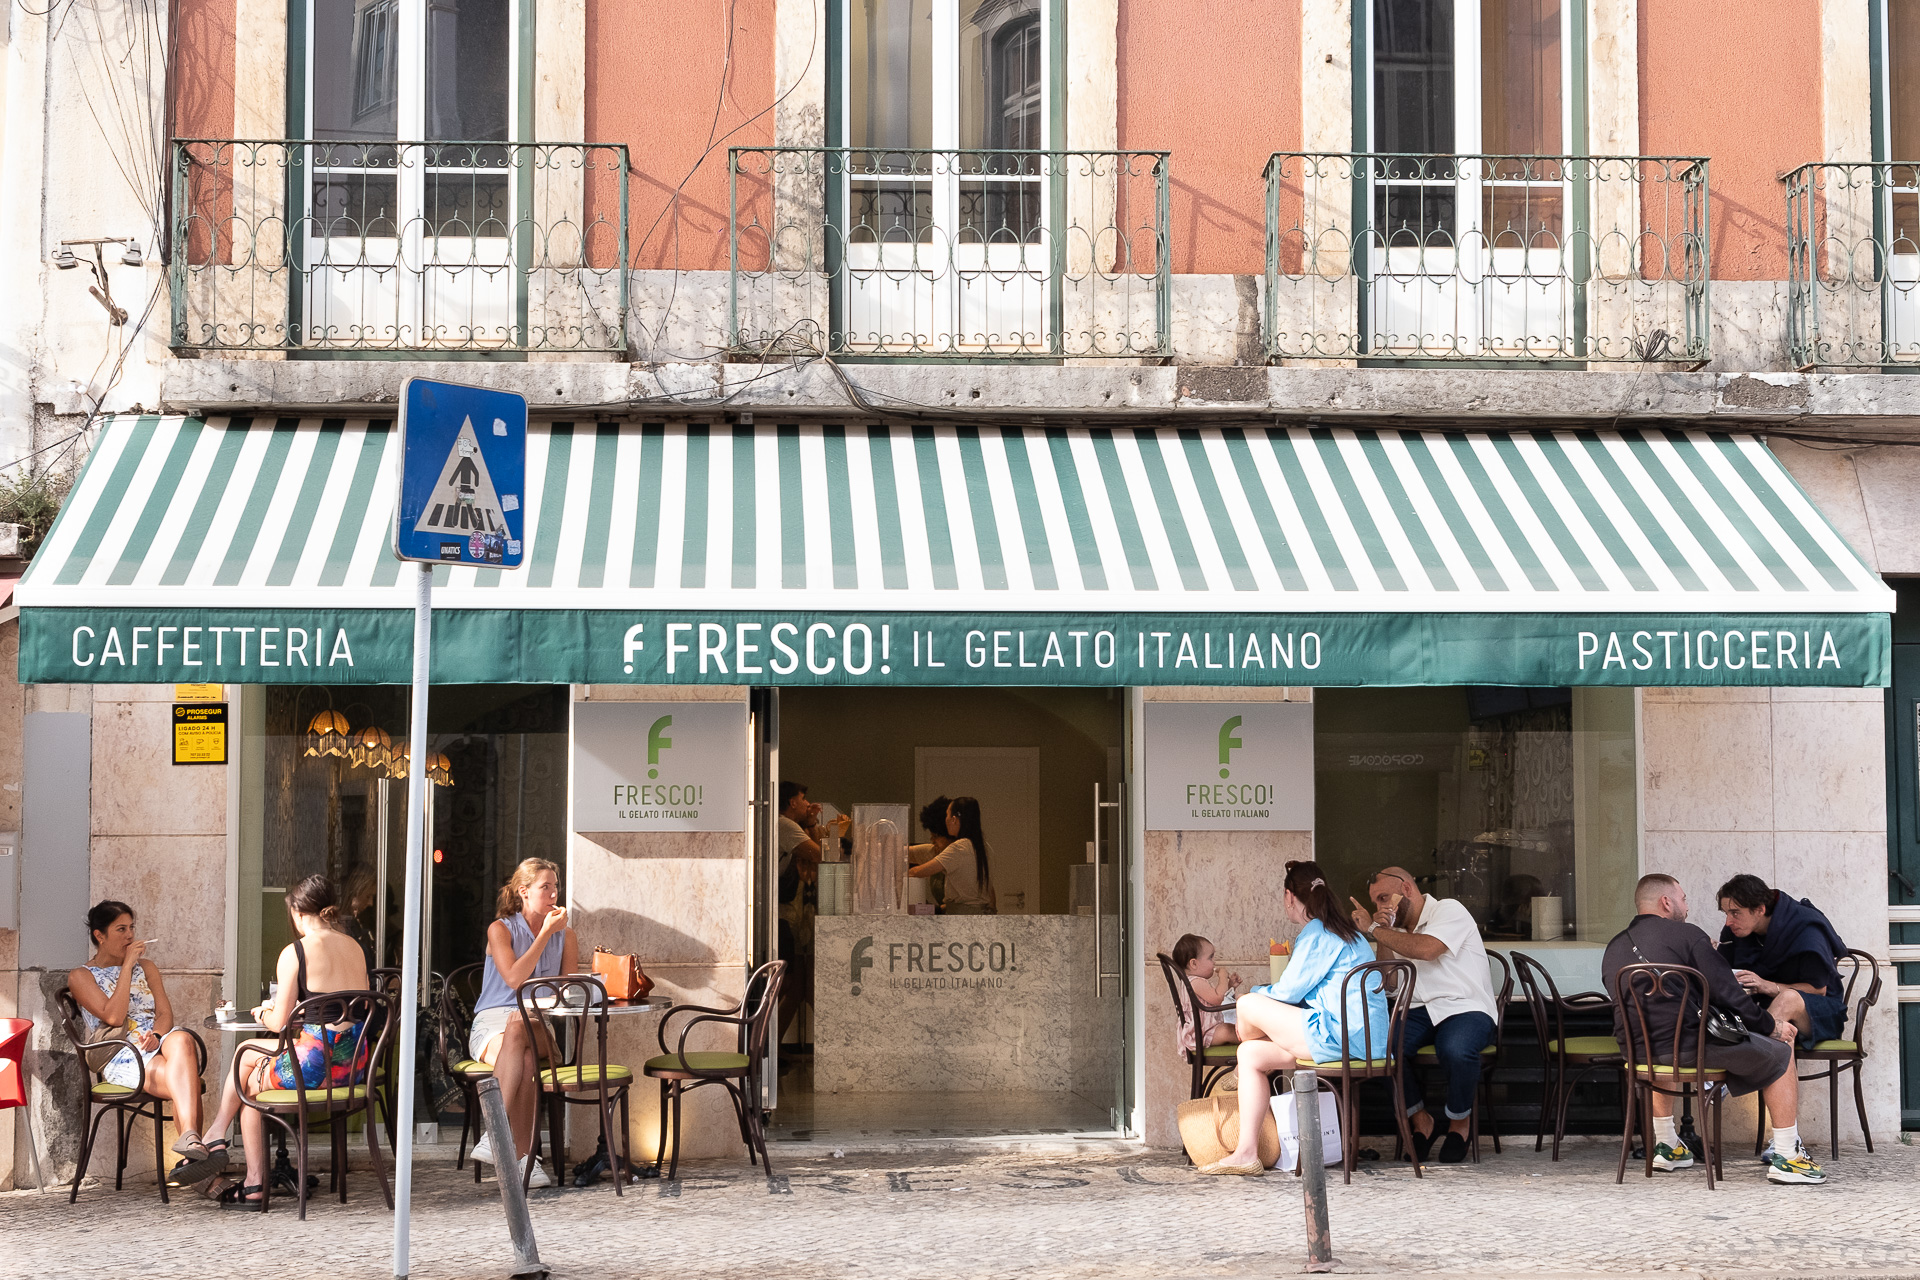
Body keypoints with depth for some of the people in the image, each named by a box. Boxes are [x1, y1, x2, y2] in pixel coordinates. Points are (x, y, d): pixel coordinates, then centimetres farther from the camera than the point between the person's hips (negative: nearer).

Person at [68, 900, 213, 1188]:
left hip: (160, 1043, 3)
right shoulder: (80, 977, 10)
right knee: (181, 1082, -36)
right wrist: (128, 965, -5)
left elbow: (165, 1011, 12)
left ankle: (190, 1141, -55)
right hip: (121, 1055, -3)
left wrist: (156, 1035, -12)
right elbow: (113, 1016, -6)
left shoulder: (146, 967, 26)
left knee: (181, 1039, -39)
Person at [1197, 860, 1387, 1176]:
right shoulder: (1340, 931, 23)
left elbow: (1290, 991, -6)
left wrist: (1256, 993, 13)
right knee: (1250, 1054, 6)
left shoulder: (1317, 933, -8)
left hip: (1341, 1035, -10)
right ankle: (1247, 1153, 2)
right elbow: (1302, 993, 28)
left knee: (1248, 1005, -12)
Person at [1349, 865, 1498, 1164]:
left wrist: (1374, 929, -14)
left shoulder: (1449, 910, -5)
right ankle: (1420, 1120, -5)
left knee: (1455, 1050, -38)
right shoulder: (1398, 930, 18)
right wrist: (1381, 933, -3)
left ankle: (1460, 1122, -8)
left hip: (1466, 1008, -6)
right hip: (1422, 1011, 6)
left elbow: (1426, 949, -24)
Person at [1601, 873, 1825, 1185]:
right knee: (1780, 1053, 11)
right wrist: (1770, 1025, 7)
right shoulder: (1686, 934, -4)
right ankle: (1785, 1158, 8)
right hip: (1689, 1048, -6)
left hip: (1636, 1054, 6)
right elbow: (1728, 994, -7)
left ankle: (1666, 1147, 43)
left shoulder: (1613, 949, 13)